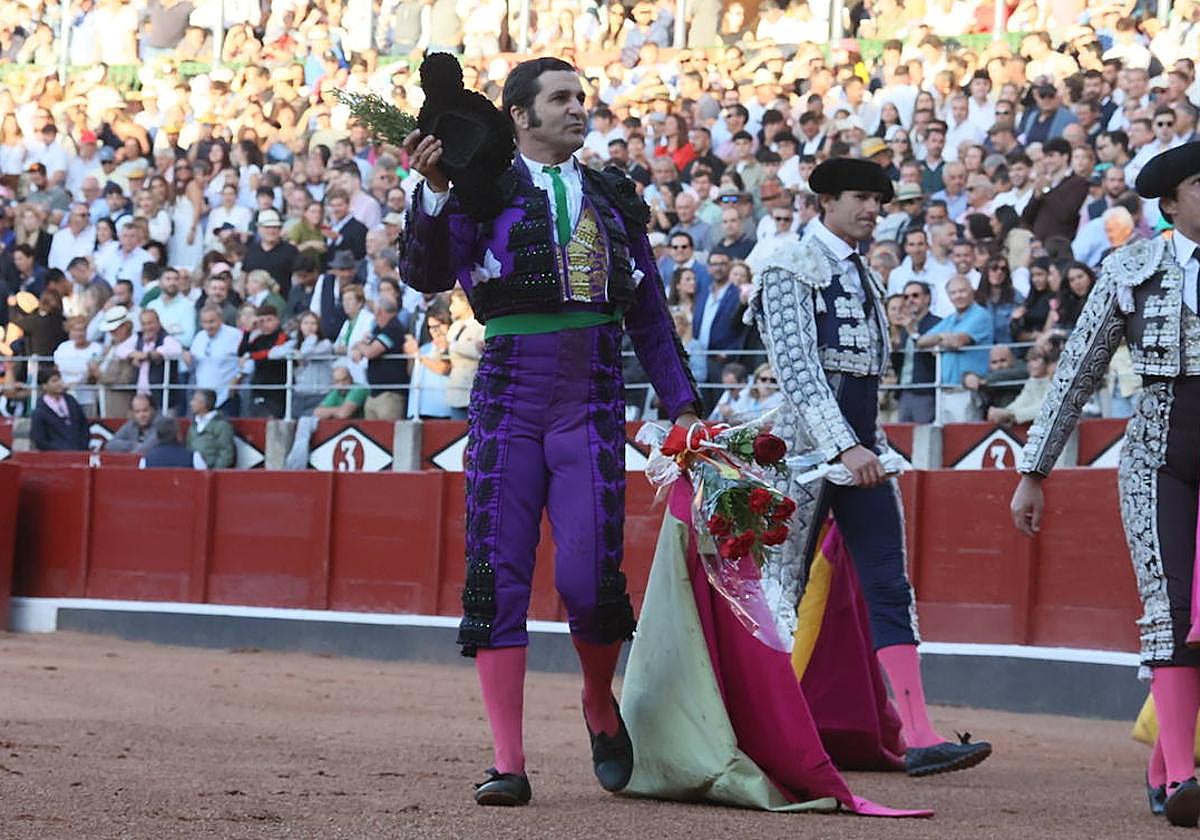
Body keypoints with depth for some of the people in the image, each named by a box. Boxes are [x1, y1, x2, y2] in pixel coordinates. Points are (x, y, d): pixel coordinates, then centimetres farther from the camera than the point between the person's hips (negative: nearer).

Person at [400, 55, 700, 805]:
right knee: (497, 576, -4)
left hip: (593, 406, 1)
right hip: (507, 399, -1)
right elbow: (426, 276, -9)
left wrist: (685, 407, 12)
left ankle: (602, 708, 23)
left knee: (590, 578, -8)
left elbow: (650, 315, 19)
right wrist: (435, 192, -23)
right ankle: (509, 764, 0)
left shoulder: (614, 199, 15)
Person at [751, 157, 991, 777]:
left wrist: (870, 445, 17)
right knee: (784, 586, 1)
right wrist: (844, 447, -25)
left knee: (890, 587, -3)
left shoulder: (863, 278, 17)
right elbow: (798, 370, -17)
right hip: (808, 441, -7)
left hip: (862, 449, 7)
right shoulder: (791, 271, -7)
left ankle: (920, 739, -11)